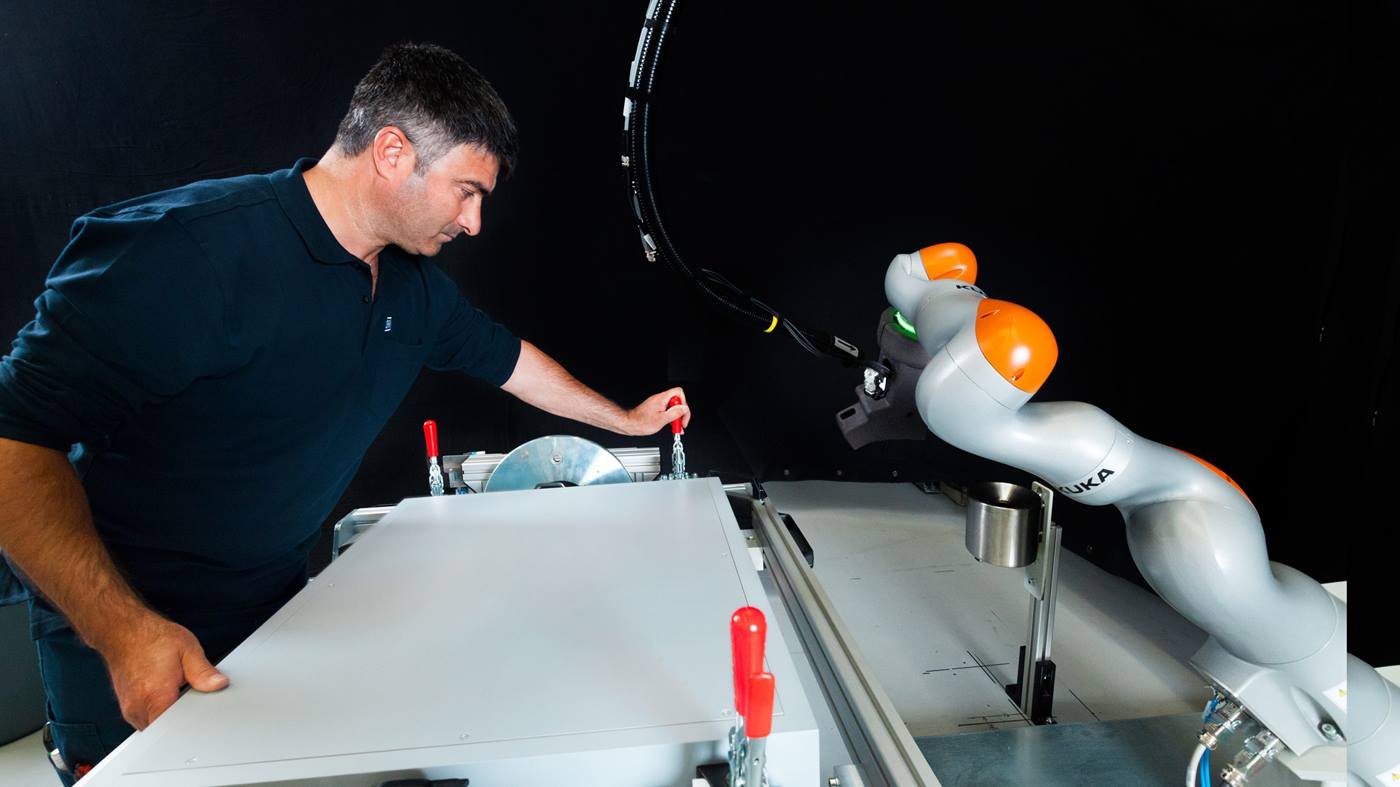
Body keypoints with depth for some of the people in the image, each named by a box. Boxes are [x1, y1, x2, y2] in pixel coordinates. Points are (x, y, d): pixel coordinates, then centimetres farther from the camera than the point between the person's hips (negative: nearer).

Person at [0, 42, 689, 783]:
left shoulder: (413, 283, -2)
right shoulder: (191, 249, -28)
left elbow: (503, 355, 13)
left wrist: (626, 420, 17)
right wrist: (123, 631, -32)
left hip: (279, 604, 7)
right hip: (130, 639, -7)